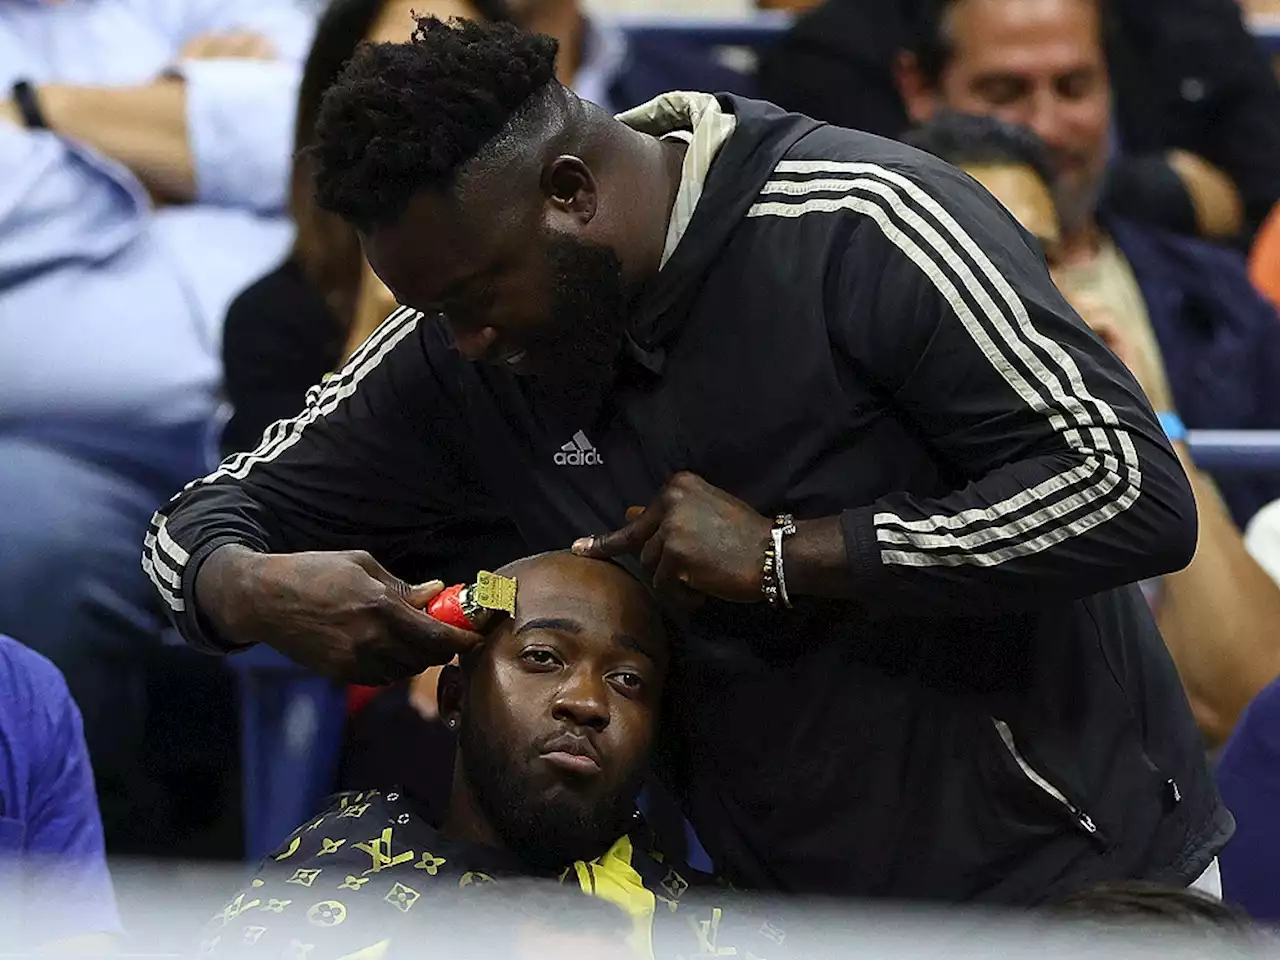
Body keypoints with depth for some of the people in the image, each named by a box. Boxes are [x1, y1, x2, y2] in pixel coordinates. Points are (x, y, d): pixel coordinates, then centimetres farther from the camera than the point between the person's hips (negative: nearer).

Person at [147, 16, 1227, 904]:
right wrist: (256, 593, -19)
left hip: (1074, 880, -6)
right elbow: (202, 526, 7)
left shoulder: (859, 229, -19)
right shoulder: (459, 356, -2)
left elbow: (1134, 494, -24)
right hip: (795, 906, 6)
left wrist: (784, 555, -24)